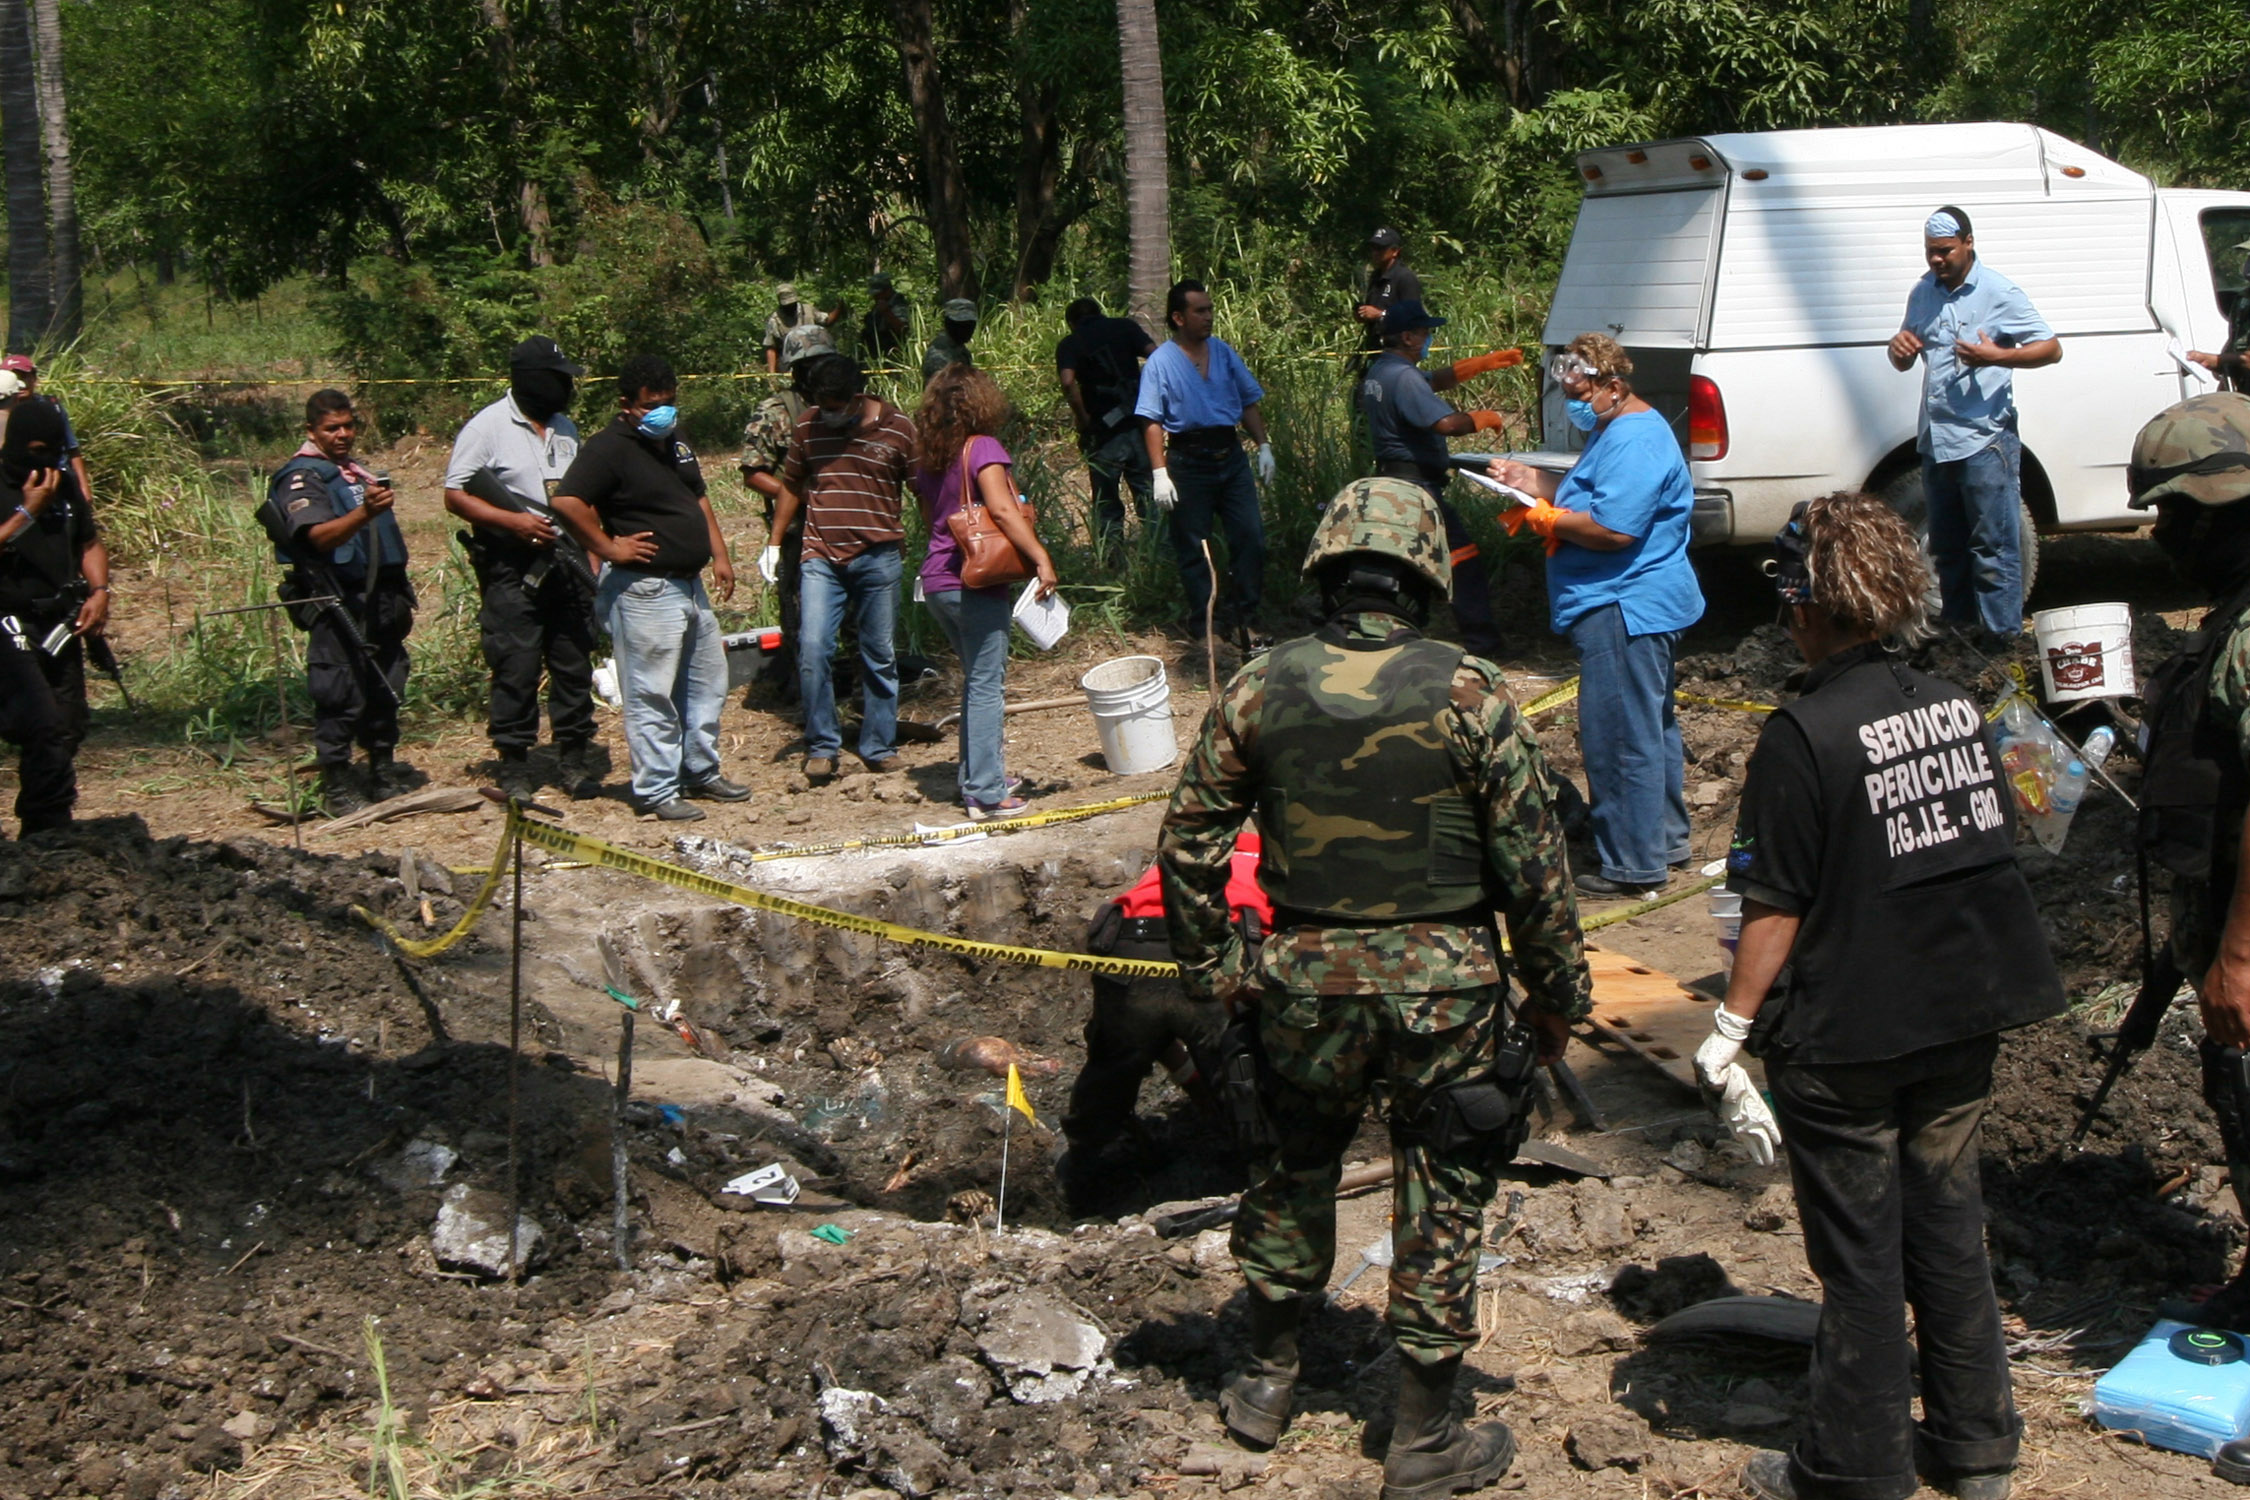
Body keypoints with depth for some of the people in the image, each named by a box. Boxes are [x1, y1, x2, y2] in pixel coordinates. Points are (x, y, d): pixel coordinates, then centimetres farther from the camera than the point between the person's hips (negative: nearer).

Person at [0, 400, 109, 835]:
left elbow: (89, 542, 21)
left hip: (61, 626, 7)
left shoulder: (65, 484, 11)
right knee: (44, 728, -18)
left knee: (68, 730, 7)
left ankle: (40, 831, 18)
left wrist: (99, 591, 5)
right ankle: (53, 829, -12)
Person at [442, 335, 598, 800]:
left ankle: (574, 758, 18)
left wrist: (593, 557, 12)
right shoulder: (488, 427, -6)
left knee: (574, 665, 8)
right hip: (513, 568, -6)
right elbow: (455, 495, -8)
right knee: (516, 668, -2)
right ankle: (514, 766, 6)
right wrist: (512, 521, -20)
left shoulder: (566, 429, 14)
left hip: (566, 561, 6)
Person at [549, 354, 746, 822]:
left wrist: (719, 555, 15)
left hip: (689, 585, 9)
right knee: (652, 696, -4)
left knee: (707, 685, 17)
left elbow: (698, 499, 25)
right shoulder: (610, 448, -15)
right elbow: (567, 501, -27)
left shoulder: (673, 443, 14)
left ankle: (701, 773, 30)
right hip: (645, 590, -9)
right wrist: (608, 547, -20)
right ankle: (655, 791, 4)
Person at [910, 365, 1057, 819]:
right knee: (986, 687, -3)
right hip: (976, 582, -7)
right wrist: (1040, 557, -23)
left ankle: (977, 777, 25)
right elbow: (1001, 508, -22)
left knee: (977, 682, 20)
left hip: (936, 581, 8)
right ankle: (986, 794, -3)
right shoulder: (982, 448, -10)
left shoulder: (927, 460, 12)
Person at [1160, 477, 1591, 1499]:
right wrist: (1556, 993, 2)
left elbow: (1189, 841, 1)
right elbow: (1533, 860, -9)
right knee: (1439, 1205, 10)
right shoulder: (1467, 694, -12)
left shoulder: (1258, 691, -5)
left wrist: (1211, 970, 13)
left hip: (1306, 981, 2)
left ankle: (1266, 1384, 36)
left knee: (1293, 1174, 23)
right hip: (1444, 983, -2)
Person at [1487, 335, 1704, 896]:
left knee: (1620, 737, -7)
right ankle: (1665, 840, 31)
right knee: (1651, 728, 20)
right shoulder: (1616, 431, 15)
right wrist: (1534, 482, 8)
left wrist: (1543, 517, -15)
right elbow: (1594, 497, 23)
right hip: (1639, 605, 12)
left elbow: (1613, 528, -27)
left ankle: (1632, 865, -1)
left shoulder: (1635, 441, -20)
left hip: (1626, 612, -12)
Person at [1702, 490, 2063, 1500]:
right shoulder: (1955, 707, 2)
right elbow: (1996, 849, 11)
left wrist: (1727, 1036, -11)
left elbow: (1776, 910, -18)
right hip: (1969, 1018, 6)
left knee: (1859, 1255, 7)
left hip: (1850, 1038, -6)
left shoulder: (1804, 735, -18)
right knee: (1947, 1223, 19)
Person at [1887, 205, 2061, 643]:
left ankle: (2001, 642, -4)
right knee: (1947, 549, 14)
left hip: (1985, 440, -7)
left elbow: (2052, 348, -5)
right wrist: (1898, 348, -4)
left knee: (1993, 548, -6)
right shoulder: (1922, 293, 12)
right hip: (1936, 442, 7)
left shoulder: (1999, 293, -6)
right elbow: (1905, 362, 21)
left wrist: (1997, 356, -22)